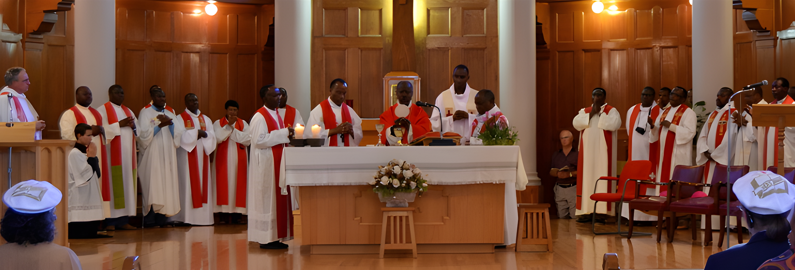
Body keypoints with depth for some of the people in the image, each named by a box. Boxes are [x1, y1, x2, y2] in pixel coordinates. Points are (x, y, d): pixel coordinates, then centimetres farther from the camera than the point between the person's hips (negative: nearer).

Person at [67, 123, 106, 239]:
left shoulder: (86, 151, 15)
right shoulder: (75, 153, -11)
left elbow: (97, 174, 13)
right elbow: (86, 176, -17)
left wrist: (93, 157, 2)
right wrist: (92, 157, -9)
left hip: (91, 194, 9)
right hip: (80, 197, -9)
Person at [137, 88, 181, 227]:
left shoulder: (170, 114, 17)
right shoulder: (145, 113, 4)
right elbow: (144, 134, -8)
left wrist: (170, 123, -10)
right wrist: (160, 125, -18)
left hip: (168, 157, 4)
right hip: (151, 157, -4)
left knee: (166, 186, 0)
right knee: (152, 188, -10)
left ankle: (162, 219, 3)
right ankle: (149, 220, -7)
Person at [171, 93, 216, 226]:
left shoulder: (205, 119, 16)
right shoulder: (180, 118, 2)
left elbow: (212, 135, 5)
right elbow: (178, 136, -12)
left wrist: (204, 134, -15)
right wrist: (195, 133, -13)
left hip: (202, 156, 5)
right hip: (187, 157, -5)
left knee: (202, 184, 2)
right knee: (187, 184, -7)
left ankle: (202, 215, 4)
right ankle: (186, 216, -6)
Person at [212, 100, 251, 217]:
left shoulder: (243, 123, 8)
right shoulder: (218, 123, 5)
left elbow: (248, 140, -7)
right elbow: (218, 138, -12)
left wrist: (232, 129, -9)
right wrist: (228, 125, -14)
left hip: (239, 158, 1)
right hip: (223, 158, -1)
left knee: (238, 183, -1)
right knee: (223, 183, -4)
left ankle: (238, 212, 2)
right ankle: (223, 212, -1)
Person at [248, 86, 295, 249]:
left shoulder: (276, 115, 16)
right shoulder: (260, 117, -12)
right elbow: (259, 140, -22)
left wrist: (287, 135, 3)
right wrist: (283, 133, -20)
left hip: (277, 163, 9)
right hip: (266, 164, -9)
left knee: (278, 198, 8)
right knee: (267, 199, -6)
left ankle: (275, 237, 13)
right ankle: (266, 239, 0)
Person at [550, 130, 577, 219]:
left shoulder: (577, 154, 1)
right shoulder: (555, 155, 17)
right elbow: (551, 171, 14)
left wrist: (570, 174, -20)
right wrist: (557, 174, -8)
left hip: (573, 188, -4)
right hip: (559, 188, 4)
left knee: (574, 216, -10)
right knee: (561, 216, 2)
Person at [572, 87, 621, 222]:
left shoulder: (611, 110, 4)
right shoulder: (585, 111, 15)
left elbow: (615, 124, -16)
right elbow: (576, 123, -3)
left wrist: (600, 114, -10)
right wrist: (591, 114, -9)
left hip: (603, 151, -4)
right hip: (587, 151, 4)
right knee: (587, 179, 0)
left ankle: (601, 211, -7)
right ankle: (586, 211, 1)